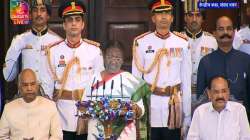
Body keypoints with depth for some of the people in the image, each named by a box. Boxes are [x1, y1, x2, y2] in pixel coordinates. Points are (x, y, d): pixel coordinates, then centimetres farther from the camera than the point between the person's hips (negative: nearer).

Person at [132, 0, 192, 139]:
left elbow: (186, 81, 6)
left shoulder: (183, 43, 3)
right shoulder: (141, 42, -1)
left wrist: (188, 115, 5)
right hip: (148, 103, -1)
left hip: (174, 103, 1)